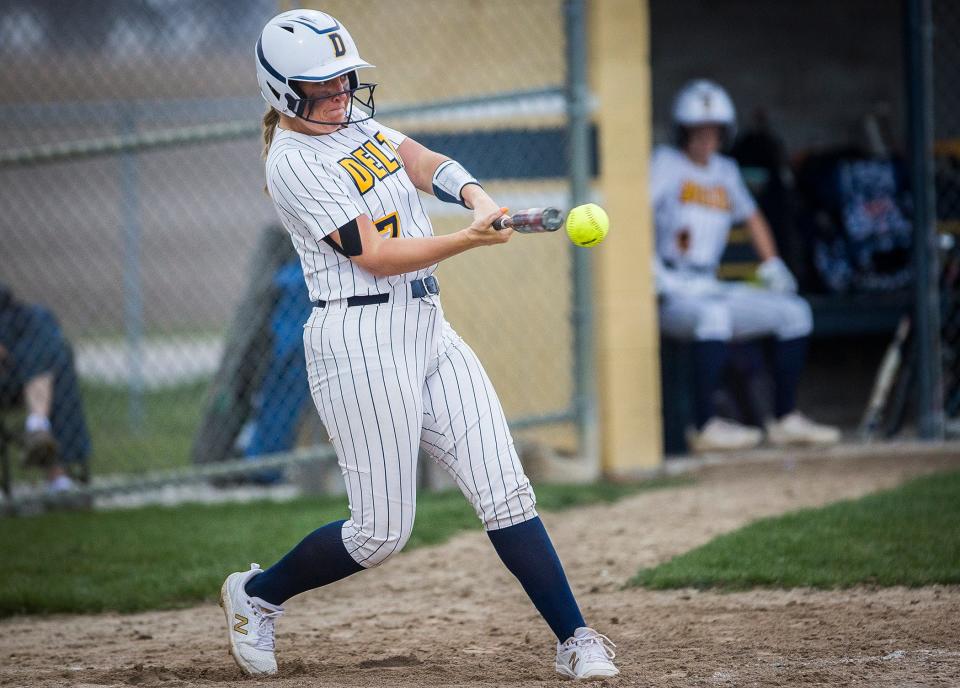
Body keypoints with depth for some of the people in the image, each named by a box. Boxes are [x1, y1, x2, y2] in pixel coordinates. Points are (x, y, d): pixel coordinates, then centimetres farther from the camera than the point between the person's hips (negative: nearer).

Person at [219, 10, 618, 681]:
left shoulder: (353, 121, 13)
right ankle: (256, 595, 21)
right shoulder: (294, 162, -13)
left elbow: (425, 163, 2)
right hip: (363, 341, -8)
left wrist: (477, 198, -18)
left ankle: (575, 640, -2)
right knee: (381, 532, -1)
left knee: (505, 492, -1)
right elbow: (375, 255, -18)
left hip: (428, 325, 8)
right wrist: (469, 241, -26)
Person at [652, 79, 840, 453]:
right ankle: (705, 426, -39)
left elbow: (752, 218, 32)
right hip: (669, 296, -8)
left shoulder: (725, 171, 16)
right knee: (715, 312, -38)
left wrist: (772, 267, 22)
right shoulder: (665, 163, -4)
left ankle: (785, 419, 5)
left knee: (795, 311, 2)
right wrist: (653, 270, -24)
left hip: (709, 289, 8)